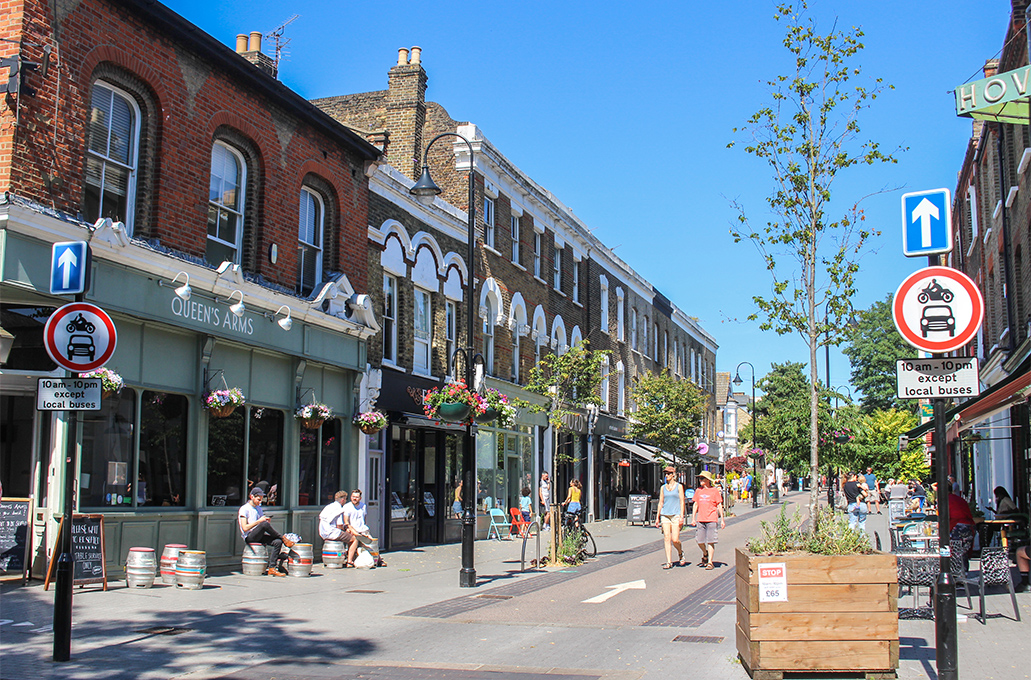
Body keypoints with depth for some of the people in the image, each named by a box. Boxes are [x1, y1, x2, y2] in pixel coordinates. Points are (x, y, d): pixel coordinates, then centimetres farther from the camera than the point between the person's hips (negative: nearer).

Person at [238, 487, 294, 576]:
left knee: (277, 542, -20)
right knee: (264, 524, -34)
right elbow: (245, 528, -15)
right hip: (249, 537, -7)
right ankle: (284, 539, -17)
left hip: (259, 536, 7)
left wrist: (267, 521, -1)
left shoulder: (259, 508, 20)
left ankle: (272, 568, -23)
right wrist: (259, 521, -19)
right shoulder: (244, 509, -4)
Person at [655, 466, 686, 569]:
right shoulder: (663, 488, 12)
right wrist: (658, 517, 10)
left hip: (676, 515, -3)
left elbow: (682, 502, -1)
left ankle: (681, 554, 21)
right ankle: (669, 562, -1)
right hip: (665, 515, 3)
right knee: (667, 539, -3)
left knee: (675, 540, -9)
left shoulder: (679, 486, 2)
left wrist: (681, 516, -9)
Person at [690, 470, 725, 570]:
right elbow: (695, 505, 16)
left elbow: (719, 506, 3)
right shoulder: (698, 491, 10)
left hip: (711, 519, -4)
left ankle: (710, 562, 2)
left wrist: (722, 520, 1)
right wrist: (693, 518, 11)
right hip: (700, 520, 4)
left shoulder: (714, 491, 0)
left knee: (710, 541, -5)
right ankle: (705, 555, 32)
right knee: (700, 541, 3)